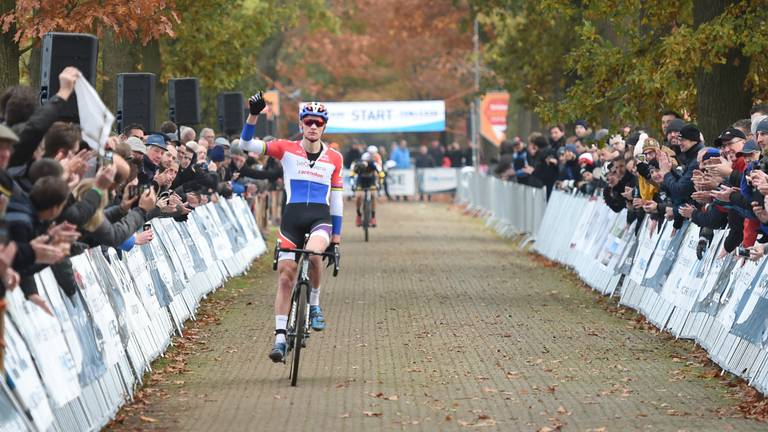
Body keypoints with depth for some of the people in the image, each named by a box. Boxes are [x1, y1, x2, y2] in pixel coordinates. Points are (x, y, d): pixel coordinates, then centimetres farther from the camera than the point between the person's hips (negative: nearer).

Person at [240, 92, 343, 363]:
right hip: (292, 216, 1)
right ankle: (280, 337, 4)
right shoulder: (287, 149, 3)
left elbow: (336, 198, 12)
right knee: (285, 277, -3)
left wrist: (337, 233, 9)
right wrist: (253, 115, -17)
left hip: (320, 218, -1)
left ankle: (314, 305, -8)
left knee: (314, 253, -33)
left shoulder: (334, 158, 7)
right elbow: (246, 145, -3)